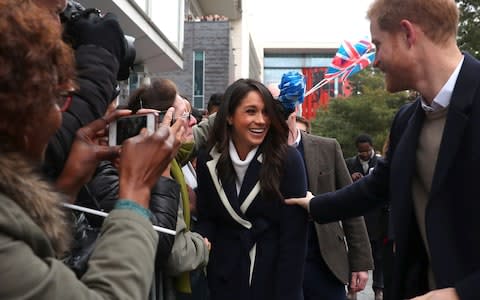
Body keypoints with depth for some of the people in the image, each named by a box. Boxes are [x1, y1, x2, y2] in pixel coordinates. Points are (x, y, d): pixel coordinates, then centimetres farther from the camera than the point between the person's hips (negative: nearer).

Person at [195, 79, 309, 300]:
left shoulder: (288, 159, -14)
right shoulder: (208, 161, -4)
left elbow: (293, 236, -14)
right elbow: (206, 218, 4)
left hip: (276, 275, -2)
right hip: (225, 277, 2)